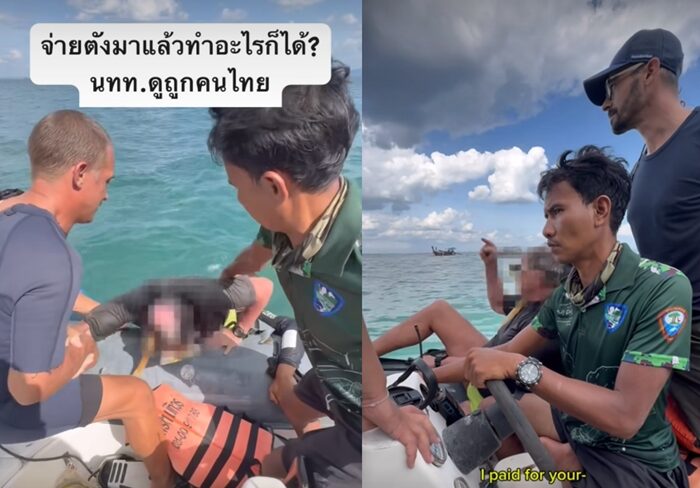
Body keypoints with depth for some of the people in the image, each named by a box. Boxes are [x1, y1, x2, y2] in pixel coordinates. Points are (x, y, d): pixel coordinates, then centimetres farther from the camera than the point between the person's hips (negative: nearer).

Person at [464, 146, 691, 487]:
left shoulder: (662, 288, -22)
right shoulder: (564, 295, -1)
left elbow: (625, 416, -28)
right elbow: (510, 352, 8)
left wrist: (521, 368, -31)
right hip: (574, 426, 7)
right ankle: (567, 460, 2)